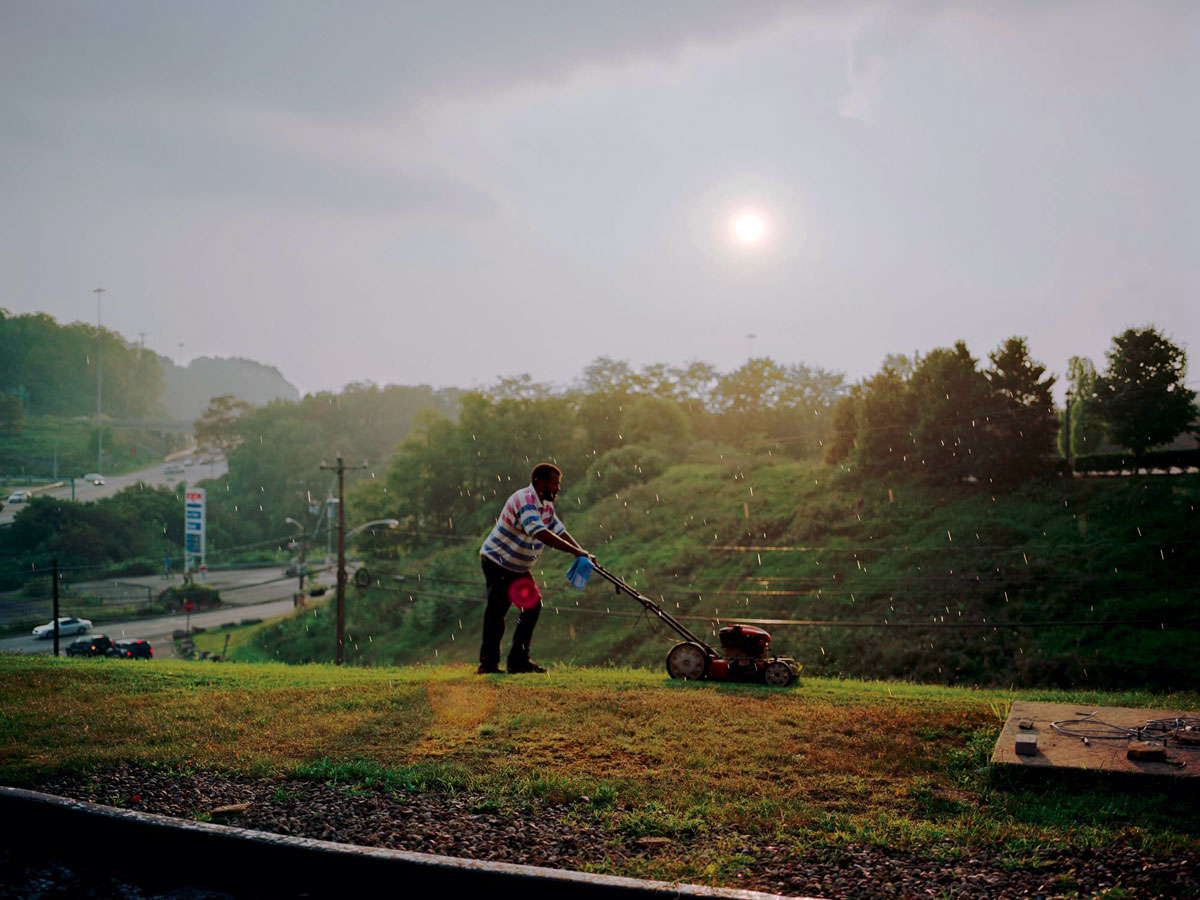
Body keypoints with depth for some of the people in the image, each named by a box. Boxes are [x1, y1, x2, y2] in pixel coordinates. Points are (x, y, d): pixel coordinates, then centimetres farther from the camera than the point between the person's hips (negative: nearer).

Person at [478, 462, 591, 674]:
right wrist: (576, 552, -36)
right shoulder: (524, 500, -25)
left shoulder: (546, 506, 7)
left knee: (533, 606, 4)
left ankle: (519, 660, 8)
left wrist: (583, 554, -7)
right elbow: (541, 534, -36)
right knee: (497, 610, -9)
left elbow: (561, 532, 8)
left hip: (518, 567, 9)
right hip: (496, 561, -9)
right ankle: (488, 663, -3)